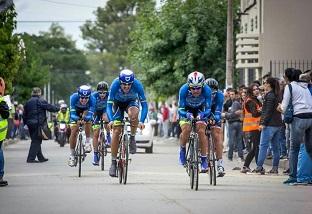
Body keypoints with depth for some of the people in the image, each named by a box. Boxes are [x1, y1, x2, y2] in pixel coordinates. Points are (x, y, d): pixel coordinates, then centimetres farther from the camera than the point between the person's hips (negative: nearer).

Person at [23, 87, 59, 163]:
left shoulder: (28, 102, 13)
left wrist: (25, 123, 22)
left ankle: (40, 157, 22)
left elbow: (25, 114, 15)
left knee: (36, 140, 15)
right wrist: (57, 108, 8)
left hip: (30, 123, 8)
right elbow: (49, 107, -9)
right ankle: (31, 158, -11)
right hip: (38, 123, -8)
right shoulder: (41, 101, -9)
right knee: (36, 141, -5)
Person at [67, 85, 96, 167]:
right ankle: (72, 155, 4)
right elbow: (72, 113, -37)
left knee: (87, 118, -32)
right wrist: (77, 120, -56)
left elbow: (90, 114, -38)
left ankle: (88, 142, -16)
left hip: (86, 111, 0)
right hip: (75, 112, 0)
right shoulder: (74, 97, -37)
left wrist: (85, 118, -59)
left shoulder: (92, 99, -35)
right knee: (73, 132, -9)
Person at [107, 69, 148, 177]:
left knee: (133, 114, -36)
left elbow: (144, 104, -30)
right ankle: (113, 162, -3)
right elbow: (109, 104, -31)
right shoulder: (115, 84, -33)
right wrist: (111, 120, -47)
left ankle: (132, 138, -11)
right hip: (118, 103, 0)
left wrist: (141, 121, -44)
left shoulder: (137, 84, -33)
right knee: (116, 131, -11)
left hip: (131, 102, 0)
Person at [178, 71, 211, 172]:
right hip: (187, 111, 0)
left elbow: (208, 109, -26)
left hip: (200, 111, 0)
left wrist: (202, 115, -48)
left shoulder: (207, 90, -31)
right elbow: (181, 109, -28)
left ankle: (204, 159, -12)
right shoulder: (184, 89, -32)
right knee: (186, 130, -24)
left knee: (201, 131, -21)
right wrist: (187, 114, -50)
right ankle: (182, 150, 4)